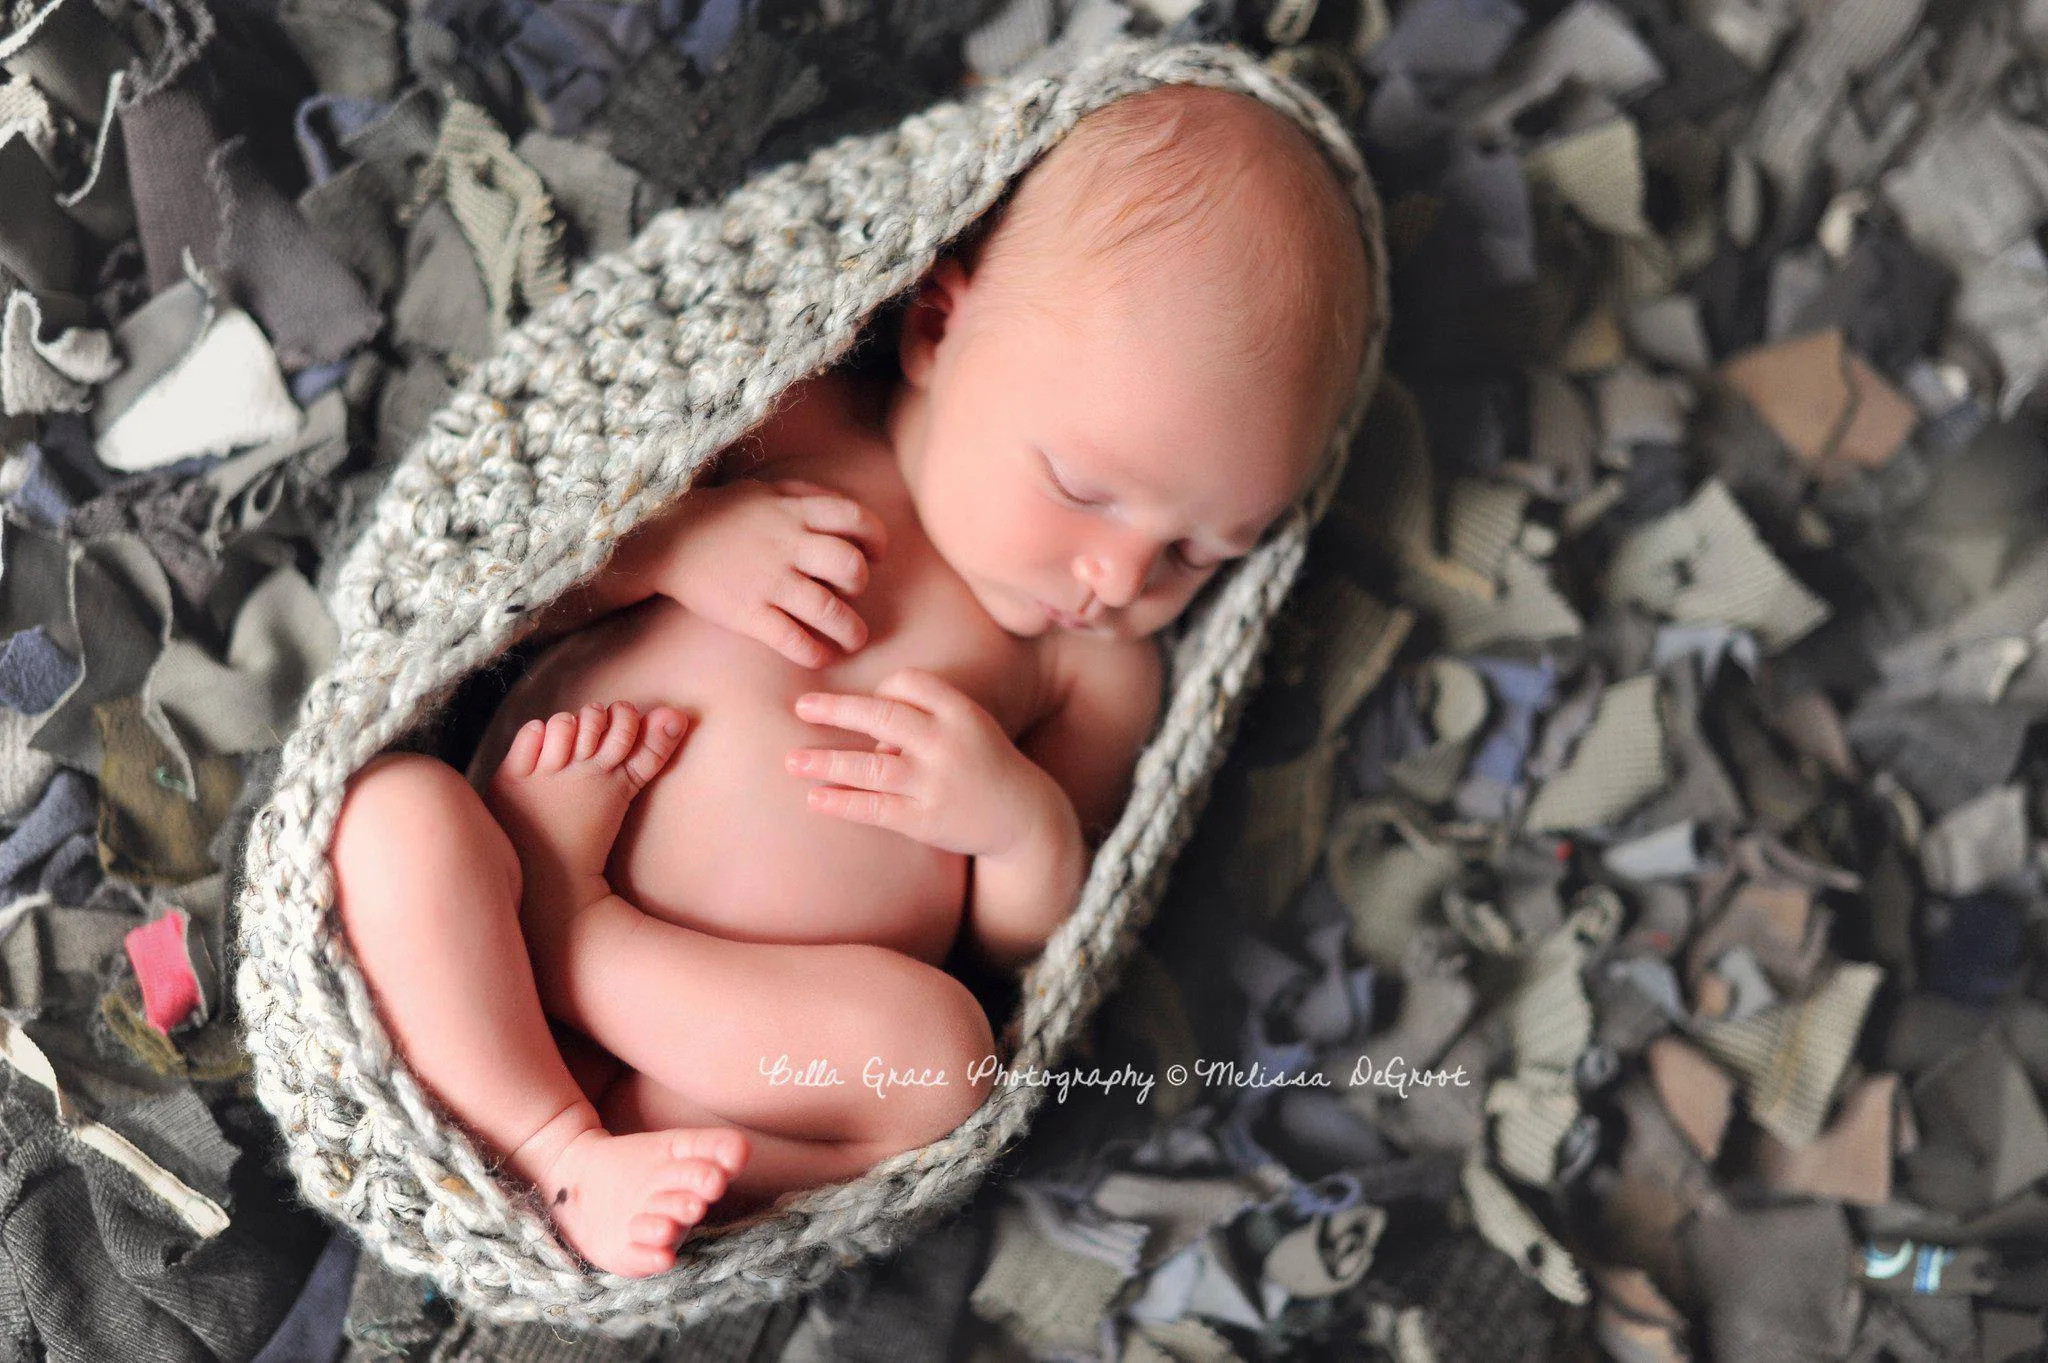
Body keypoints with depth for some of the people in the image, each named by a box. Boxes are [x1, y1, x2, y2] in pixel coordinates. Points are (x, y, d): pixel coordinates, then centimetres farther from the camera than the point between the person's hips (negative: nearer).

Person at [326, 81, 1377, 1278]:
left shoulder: (1099, 665, 9)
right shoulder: (781, 425, 5)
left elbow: (1029, 955, 9)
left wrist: (1024, 819, -12)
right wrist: (673, 540, -10)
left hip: (781, 1034, 0)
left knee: (937, 1052, -32)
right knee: (396, 809, -28)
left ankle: (565, 902, -21)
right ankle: (566, 1163, -25)